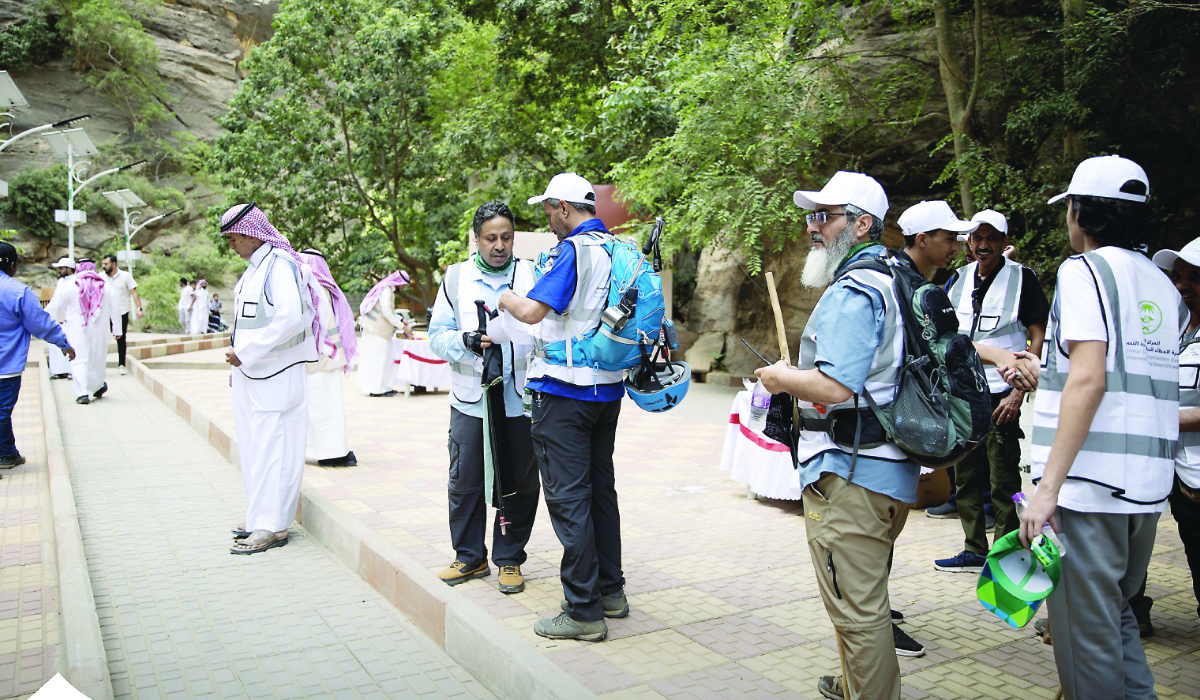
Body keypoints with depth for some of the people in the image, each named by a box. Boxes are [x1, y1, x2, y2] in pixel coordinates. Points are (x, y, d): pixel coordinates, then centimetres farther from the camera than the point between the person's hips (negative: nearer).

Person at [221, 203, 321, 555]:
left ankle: (273, 526, 1)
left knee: (270, 446, -5)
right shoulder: (255, 267, 16)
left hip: (273, 377, -9)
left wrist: (246, 352, -20)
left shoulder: (279, 264, -13)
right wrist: (240, 357, 12)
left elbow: (290, 317, -26)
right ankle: (261, 515, 24)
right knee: (255, 445, 14)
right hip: (252, 374, 9)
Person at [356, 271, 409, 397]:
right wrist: (401, 326, -16)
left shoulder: (389, 289, 17)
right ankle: (376, 389, -4)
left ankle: (383, 387, 14)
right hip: (377, 329, -10)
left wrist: (400, 320, 18)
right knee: (379, 357, -8)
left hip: (377, 328, 10)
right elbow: (386, 312, -21)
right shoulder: (386, 290, -15)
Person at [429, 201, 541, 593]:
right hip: (471, 400, 0)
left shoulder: (532, 275, 7)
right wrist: (467, 341, -16)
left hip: (521, 400, 0)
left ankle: (510, 560, 23)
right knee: (465, 482, 6)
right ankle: (470, 557, 25)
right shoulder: (456, 277, 7)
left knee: (521, 484, 7)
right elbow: (437, 335, 3)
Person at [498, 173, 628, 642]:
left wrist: (508, 300, -1)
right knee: (601, 488, 17)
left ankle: (583, 611, 3)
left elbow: (533, 310, -24)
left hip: (564, 391, -8)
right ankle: (610, 590, 27)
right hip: (608, 388, 9)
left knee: (568, 496, -2)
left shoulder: (572, 250, -15)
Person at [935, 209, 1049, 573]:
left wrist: (1018, 393, -15)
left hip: (1000, 395, -5)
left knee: (1003, 481, 0)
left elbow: (1039, 337, -7)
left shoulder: (1021, 278, -4)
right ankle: (975, 550, 22)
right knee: (965, 476, 11)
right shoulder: (959, 279, 10)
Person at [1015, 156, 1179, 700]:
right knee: (1116, 615, 22)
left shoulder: (1085, 269, -7)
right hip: (1148, 489, 8)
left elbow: (1089, 380, -18)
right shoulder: (1164, 286, 16)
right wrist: (1041, 370, 36)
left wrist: (1048, 486, -19)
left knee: (1085, 633, 1)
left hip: (1089, 485, -8)